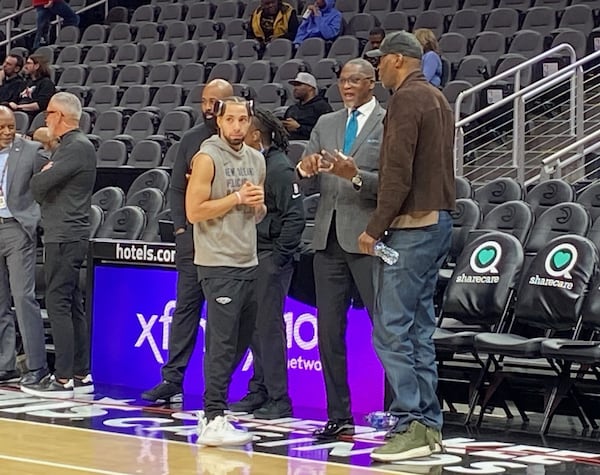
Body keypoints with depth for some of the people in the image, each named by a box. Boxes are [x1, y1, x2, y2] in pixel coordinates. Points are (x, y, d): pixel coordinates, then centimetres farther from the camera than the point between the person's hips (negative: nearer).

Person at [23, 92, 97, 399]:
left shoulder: (76, 147, -14)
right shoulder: (69, 145, 19)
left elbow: (39, 185, -21)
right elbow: (41, 190, 21)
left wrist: (39, 178, -1)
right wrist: (44, 179, 1)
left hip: (65, 237, -10)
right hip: (65, 235, 10)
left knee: (58, 304, -10)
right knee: (72, 306, 11)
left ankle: (63, 379, -10)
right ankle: (81, 375, 15)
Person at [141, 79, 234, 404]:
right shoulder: (191, 139, 10)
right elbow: (177, 188, 12)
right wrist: (181, 227, 3)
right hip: (192, 237, 4)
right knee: (186, 306, 4)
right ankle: (172, 379, 5)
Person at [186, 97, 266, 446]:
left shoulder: (256, 159, 14)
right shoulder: (208, 158, -8)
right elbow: (194, 211, -14)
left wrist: (259, 204, 0)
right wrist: (237, 198, -14)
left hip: (249, 263, 8)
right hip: (219, 264, -8)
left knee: (240, 342, 11)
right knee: (222, 343, -10)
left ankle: (213, 411, 20)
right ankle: (214, 420, -9)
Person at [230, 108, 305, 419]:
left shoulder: (279, 168, -12)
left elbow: (295, 216, -16)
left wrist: (279, 256, -15)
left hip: (271, 257, -8)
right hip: (249, 256, 8)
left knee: (269, 326, -6)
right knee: (254, 326, 12)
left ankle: (279, 400, 0)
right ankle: (259, 391, 21)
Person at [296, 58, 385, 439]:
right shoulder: (326, 124, 16)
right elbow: (302, 177, 8)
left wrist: (356, 175, -24)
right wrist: (305, 168, -14)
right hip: (329, 237, 6)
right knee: (329, 332, 7)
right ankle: (339, 417, 15)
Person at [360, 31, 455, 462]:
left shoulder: (406, 99, -11)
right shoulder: (438, 99, 19)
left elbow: (398, 174, -18)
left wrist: (375, 228, -15)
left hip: (411, 227, -10)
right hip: (438, 220, 10)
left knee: (391, 330, -8)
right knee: (420, 329, 11)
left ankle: (411, 426, -10)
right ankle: (429, 426, 12)